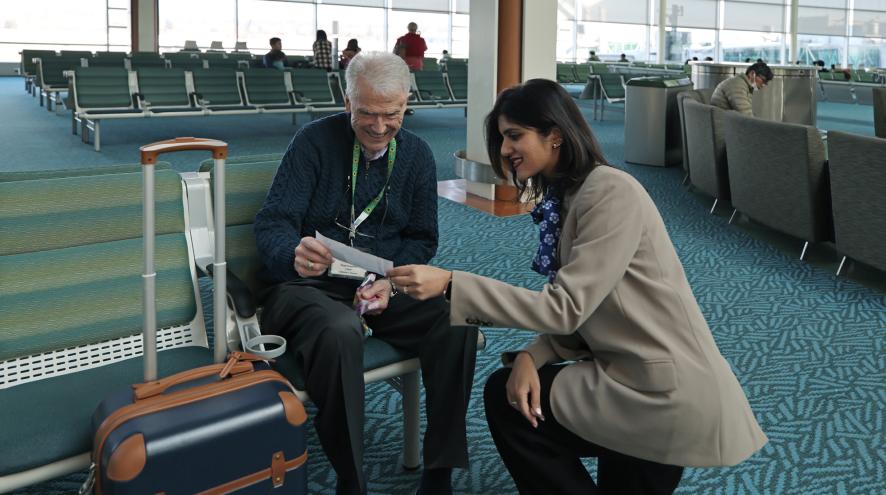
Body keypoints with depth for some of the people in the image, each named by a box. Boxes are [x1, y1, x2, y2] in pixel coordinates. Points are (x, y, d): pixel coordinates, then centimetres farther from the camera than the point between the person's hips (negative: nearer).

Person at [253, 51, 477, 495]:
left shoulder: (417, 155, 5)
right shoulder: (315, 141, -7)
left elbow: (421, 239, 7)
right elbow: (272, 224, -13)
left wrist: (389, 281, -14)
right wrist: (294, 254, -39)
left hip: (381, 286, 4)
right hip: (308, 286, -4)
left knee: (457, 322, -23)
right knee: (340, 333, -39)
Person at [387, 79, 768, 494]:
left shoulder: (612, 192, -20)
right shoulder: (566, 196, 8)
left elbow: (566, 308, -26)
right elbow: (578, 312, 8)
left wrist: (450, 284, -29)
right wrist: (532, 356, -11)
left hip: (670, 394, -9)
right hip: (638, 375, 9)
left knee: (502, 397, -2)